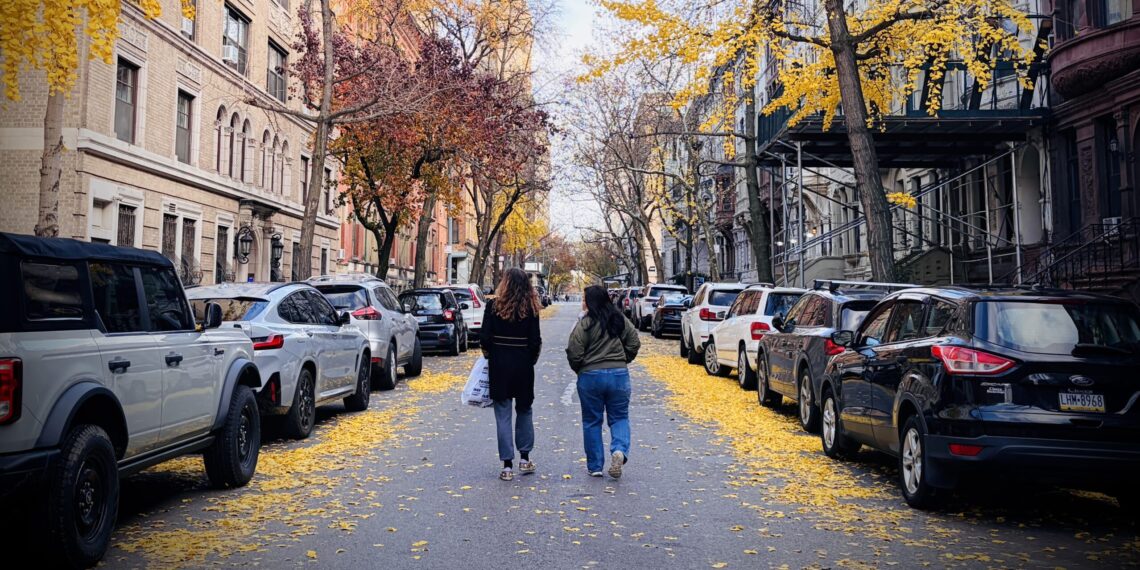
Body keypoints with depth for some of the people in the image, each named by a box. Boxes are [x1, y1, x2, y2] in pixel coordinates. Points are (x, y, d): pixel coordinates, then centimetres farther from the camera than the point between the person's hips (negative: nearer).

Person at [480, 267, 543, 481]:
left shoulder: (493, 305, -6)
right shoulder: (530, 308, -4)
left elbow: (484, 337, -8)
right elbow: (535, 341, -5)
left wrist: (489, 355, 10)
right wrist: (532, 360, 10)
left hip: (499, 365, -1)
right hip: (523, 365, 1)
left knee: (503, 414, 5)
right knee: (524, 410, 19)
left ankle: (507, 465, 5)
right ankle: (525, 458, 21)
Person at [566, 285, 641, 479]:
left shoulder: (584, 324, -11)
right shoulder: (621, 321, 4)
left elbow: (574, 353, -13)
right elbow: (634, 344, 8)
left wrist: (579, 370, 6)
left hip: (590, 377, -3)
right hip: (619, 375, 3)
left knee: (592, 421, 10)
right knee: (619, 417, 12)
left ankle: (595, 466, 14)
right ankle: (620, 450, -15)